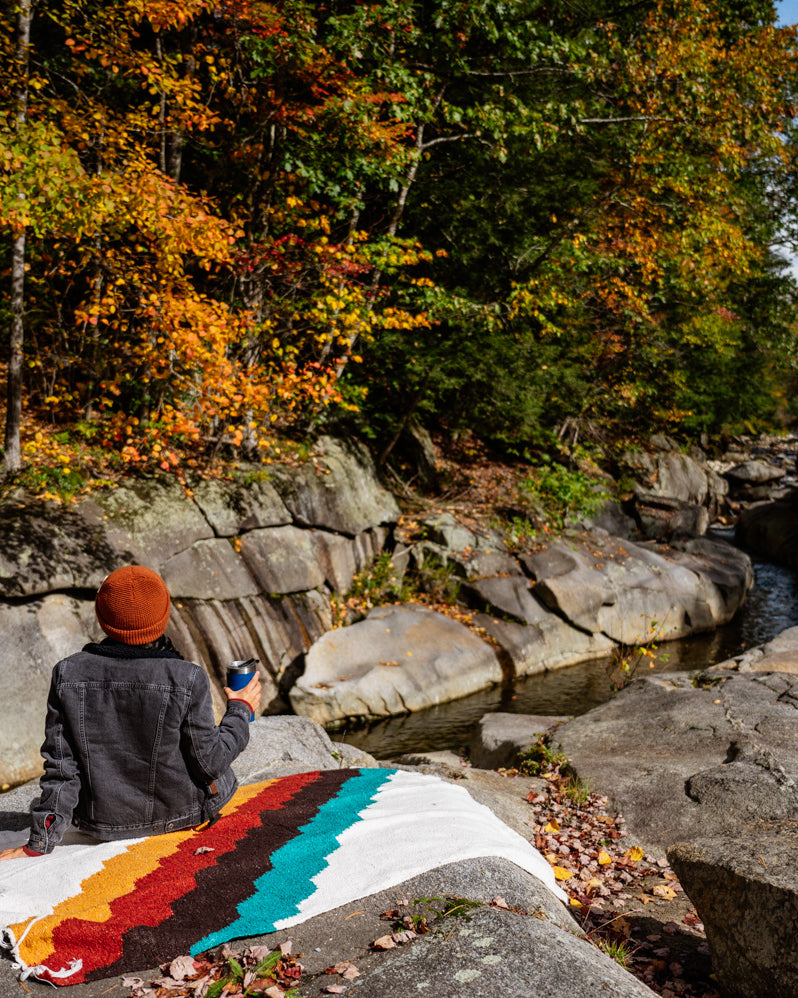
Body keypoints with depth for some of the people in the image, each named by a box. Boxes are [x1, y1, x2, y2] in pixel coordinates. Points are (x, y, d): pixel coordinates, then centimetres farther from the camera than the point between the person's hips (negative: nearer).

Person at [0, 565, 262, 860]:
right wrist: (241, 710, 2)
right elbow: (210, 763, -15)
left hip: (102, 821, 3)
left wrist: (39, 844, 0)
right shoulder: (187, 680, -25)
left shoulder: (68, 674, -17)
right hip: (179, 813, -3)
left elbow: (61, 767, -11)